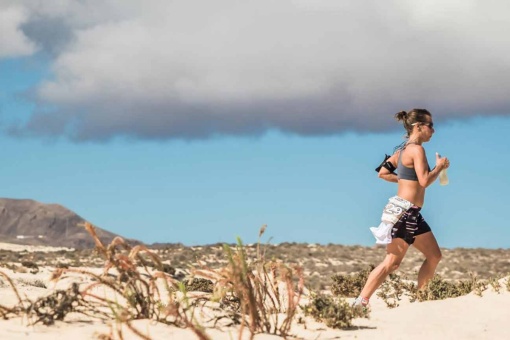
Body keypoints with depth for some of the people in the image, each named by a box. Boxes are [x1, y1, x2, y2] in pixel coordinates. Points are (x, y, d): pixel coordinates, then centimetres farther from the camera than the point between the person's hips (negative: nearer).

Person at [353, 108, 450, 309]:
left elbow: (383, 173, 17)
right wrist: (440, 166, -6)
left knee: (434, 255, 12)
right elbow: (425, 181, -21)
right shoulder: (417, 149, -13)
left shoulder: (403, 149, 14)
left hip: (412, 214, 10)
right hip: (404, 211, -10)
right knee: (392, 262, -5)